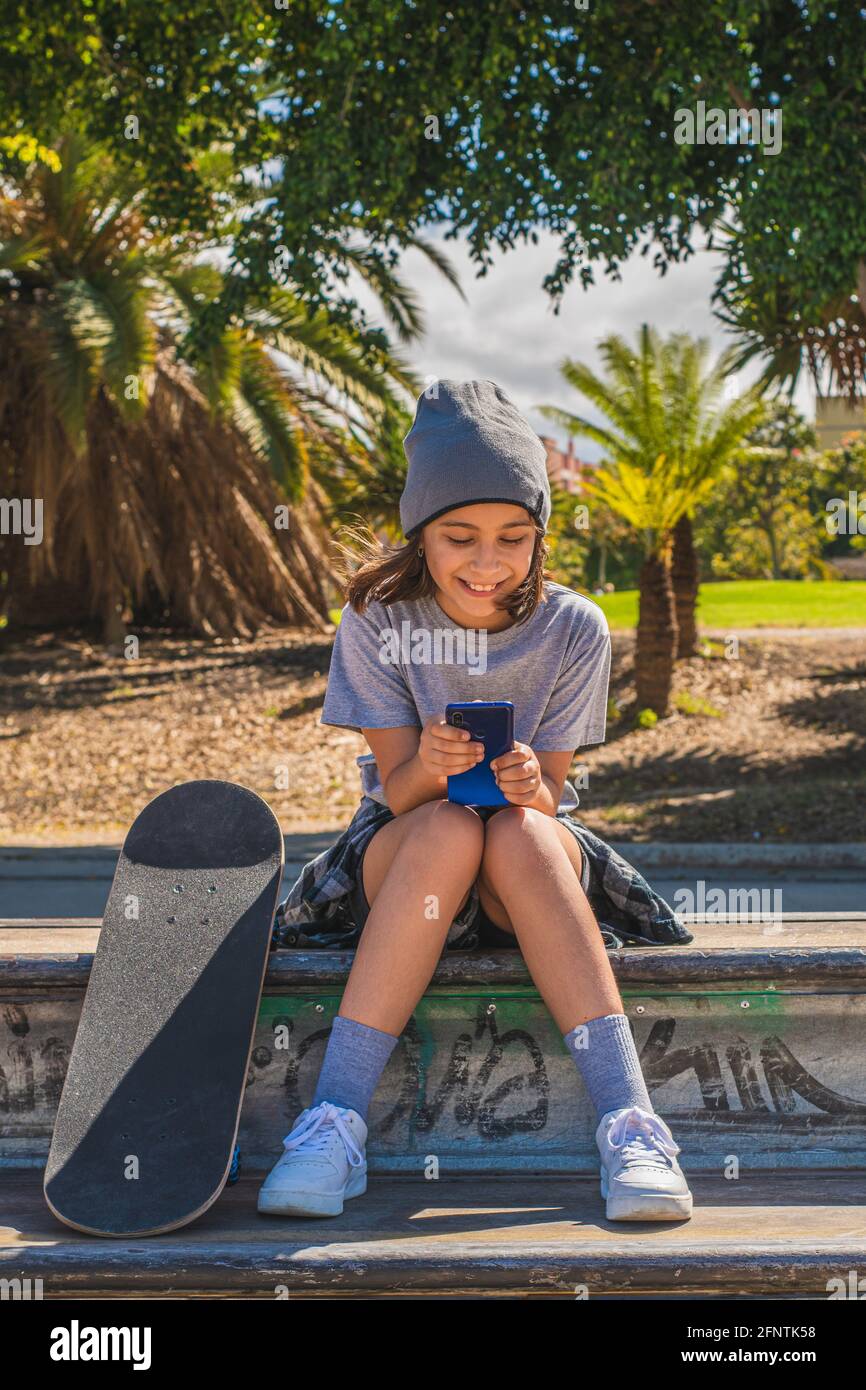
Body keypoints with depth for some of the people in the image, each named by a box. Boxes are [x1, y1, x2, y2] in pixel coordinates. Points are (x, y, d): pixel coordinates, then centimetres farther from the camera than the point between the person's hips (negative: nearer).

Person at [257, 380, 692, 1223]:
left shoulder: (573, 630, -8)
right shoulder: (377, 619, -9)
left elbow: (549, 796, -7)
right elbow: (396, 789, -10)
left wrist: (531, 788, -33)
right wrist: (428, 767, -35)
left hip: (530, 869, 0)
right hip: (402, 853, 0)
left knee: (521, 833, -36)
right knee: (448, 829, -36)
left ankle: (629, 1123, -40)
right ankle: (335, 1122, -37)